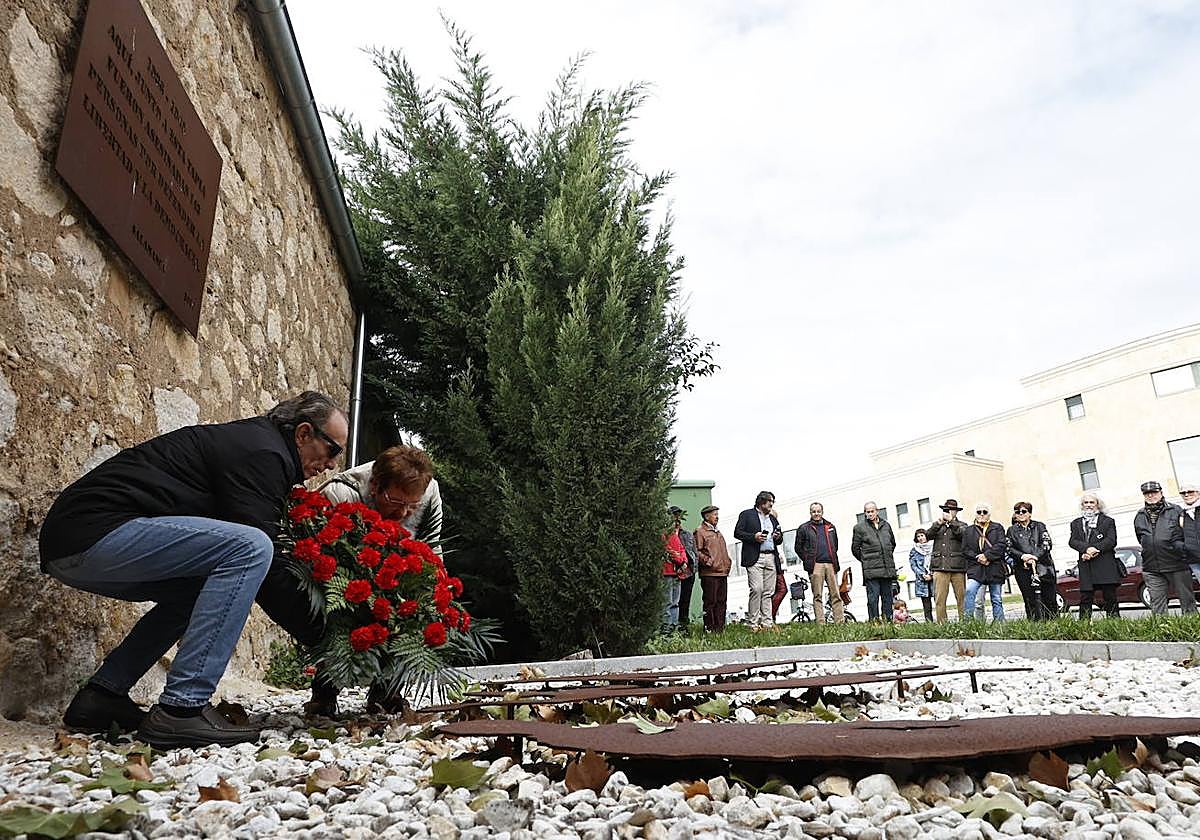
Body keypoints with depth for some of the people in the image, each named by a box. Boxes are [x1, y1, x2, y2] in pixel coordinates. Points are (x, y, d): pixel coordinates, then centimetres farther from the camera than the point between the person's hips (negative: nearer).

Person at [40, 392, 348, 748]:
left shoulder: (241, 439, 20)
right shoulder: (262, 452, -11)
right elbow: (262, 551, -16)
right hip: (97, 530, -11)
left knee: (202, 585, 26)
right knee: (250, 548, -22)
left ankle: (101, 695, 20)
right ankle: (181, 710, -19)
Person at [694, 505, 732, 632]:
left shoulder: (718, 533, 24)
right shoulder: (700, 532, -2)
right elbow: (697, 551, -11)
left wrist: (728, 562, 17)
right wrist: (709, 562, -15)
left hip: (723, 573, 8)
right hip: (709, 574, -8)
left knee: (721, 602, 8)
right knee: (710, 602, -5)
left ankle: (720, 627, 13)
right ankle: (709, 628, -1)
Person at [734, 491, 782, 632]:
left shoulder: (773, 518, 24)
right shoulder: (747, 515, 6)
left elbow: (779, 539, 30)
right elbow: (737, 533, -2)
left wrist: (778, 537, 7)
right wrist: (754, 537, -14)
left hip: (771, 558, 6)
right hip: (754, 558, -6)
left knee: (768, 592, 3)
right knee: (757, 589, -13)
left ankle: (767, 623, 6)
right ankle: (753, 624, -8)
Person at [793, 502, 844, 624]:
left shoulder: (830, 527, 19)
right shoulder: (804, 528, 8)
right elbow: (798, 547, 9)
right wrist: (808, 561, 3)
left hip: (831, 564, 3)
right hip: (815, 566, -3)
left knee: (836, 595, -1)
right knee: (817, 596, -3)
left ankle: (840, 622, -1)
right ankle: (820, 623, -4)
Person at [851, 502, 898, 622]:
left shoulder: (886, 525, 13)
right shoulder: (859, 528, 1)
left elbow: (893, 543, 27)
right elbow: (855, 548, 5)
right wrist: (865, 560, 5)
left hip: (888, 568, 4)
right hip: (871, 570, -4)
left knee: (887, 597, 9)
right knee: (873, 598, -7)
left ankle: (888, 621, 14)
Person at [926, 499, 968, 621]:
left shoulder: (962, 525, 15)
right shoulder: (937, 525, 21)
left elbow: (963, 534, -8)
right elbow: (928, 535, 2)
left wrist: (951, 521, -15)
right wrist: (939, 523, -10)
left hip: (957, 566, -1)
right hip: (940, 566, 1)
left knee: (961, 598, -2)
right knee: (939, 599, -5)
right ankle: (941, 624, -2)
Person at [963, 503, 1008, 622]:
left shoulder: (997, 528, 10)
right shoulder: (969, 530, 13)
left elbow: (1001, 545, -4)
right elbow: (965, 549, 7)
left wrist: (987, 555, -14)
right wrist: (977, 558, -9)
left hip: (995, 569, 0)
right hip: (976, 569, 0)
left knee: (996, 599, 6)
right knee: (969, 591, -22)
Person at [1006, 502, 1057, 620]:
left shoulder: (1039, 526, 11)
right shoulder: (1012, 530, 13)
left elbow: (1047, 544, 0)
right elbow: (1009, 548, 5)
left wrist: (1035, 557, -13)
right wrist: (1022, 556, -12)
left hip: (1043, 567, 0)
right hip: (1023, 569, 0)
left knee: (1050, 600, -1)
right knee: (1030, 600, -6)